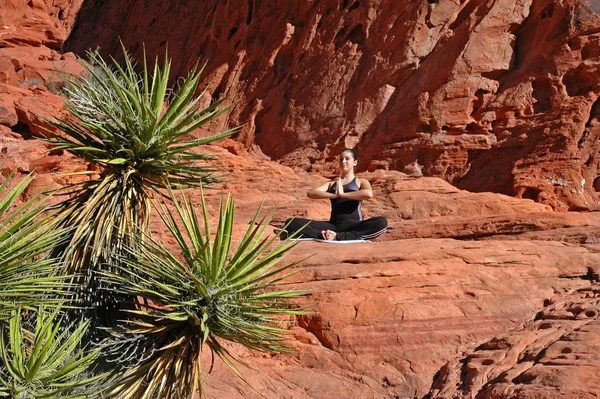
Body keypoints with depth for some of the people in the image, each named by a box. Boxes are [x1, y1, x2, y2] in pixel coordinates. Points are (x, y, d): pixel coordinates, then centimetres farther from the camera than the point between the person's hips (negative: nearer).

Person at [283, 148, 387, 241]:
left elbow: (369, 194, -11)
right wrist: (334, 195, -9)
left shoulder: (361, 182, 15)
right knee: (291, 223, -15)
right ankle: (323, 235, -36)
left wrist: (342, 194, -7)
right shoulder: (331, 183, 22)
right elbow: (310, 193, 3)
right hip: (333, 226, 2)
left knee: (381, 223, -35)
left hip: (353, 227, -2)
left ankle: (338, 237, -38)